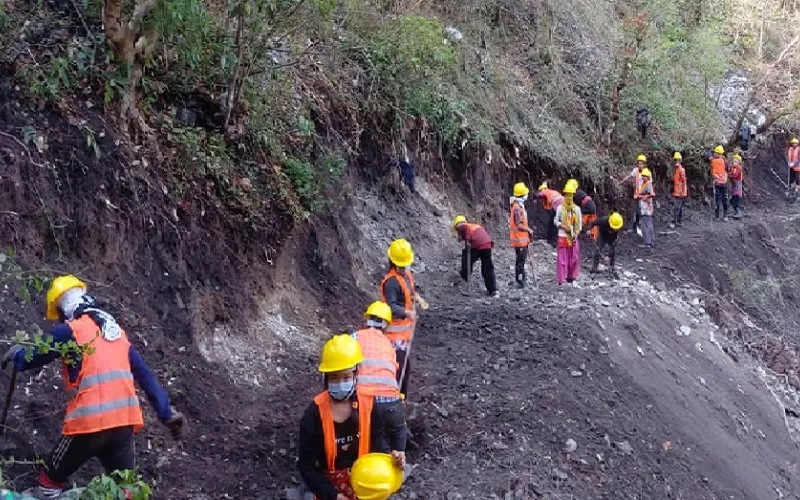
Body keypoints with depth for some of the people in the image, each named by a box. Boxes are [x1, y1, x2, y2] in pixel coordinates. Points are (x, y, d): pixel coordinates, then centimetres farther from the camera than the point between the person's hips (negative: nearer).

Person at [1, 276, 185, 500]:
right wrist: (166, 412, 19)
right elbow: (144, 374, 17)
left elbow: (32, 359, 7)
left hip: (90, 421, -6)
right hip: (126, 421, 6)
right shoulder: (116, 330, 17)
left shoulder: (70, 330, -2)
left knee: (52, 478, 14)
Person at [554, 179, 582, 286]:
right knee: (562, 259, -5)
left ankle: (572, 278, 20)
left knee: (574, 258, 7)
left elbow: (579, 223, 11)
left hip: (573, 238, 3)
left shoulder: (576, 209, 4)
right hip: (563, 236, -3)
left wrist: (577, 233, -4)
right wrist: (563, 226, -13)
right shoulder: (560, 208, -4)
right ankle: (561, 280, -1)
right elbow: (556, 221, 3)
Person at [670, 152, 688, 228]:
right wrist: (673, 191, 19)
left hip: (680, 193, -9)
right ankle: (680, 222, 18)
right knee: (680, 207, 13)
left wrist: (683, 192, -19)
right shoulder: (675, 170, 12)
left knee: (677, 208, -9)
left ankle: (674, 222, -9)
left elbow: (684, 181, -16)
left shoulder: (681, 170, -14)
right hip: (676, 192, 9)